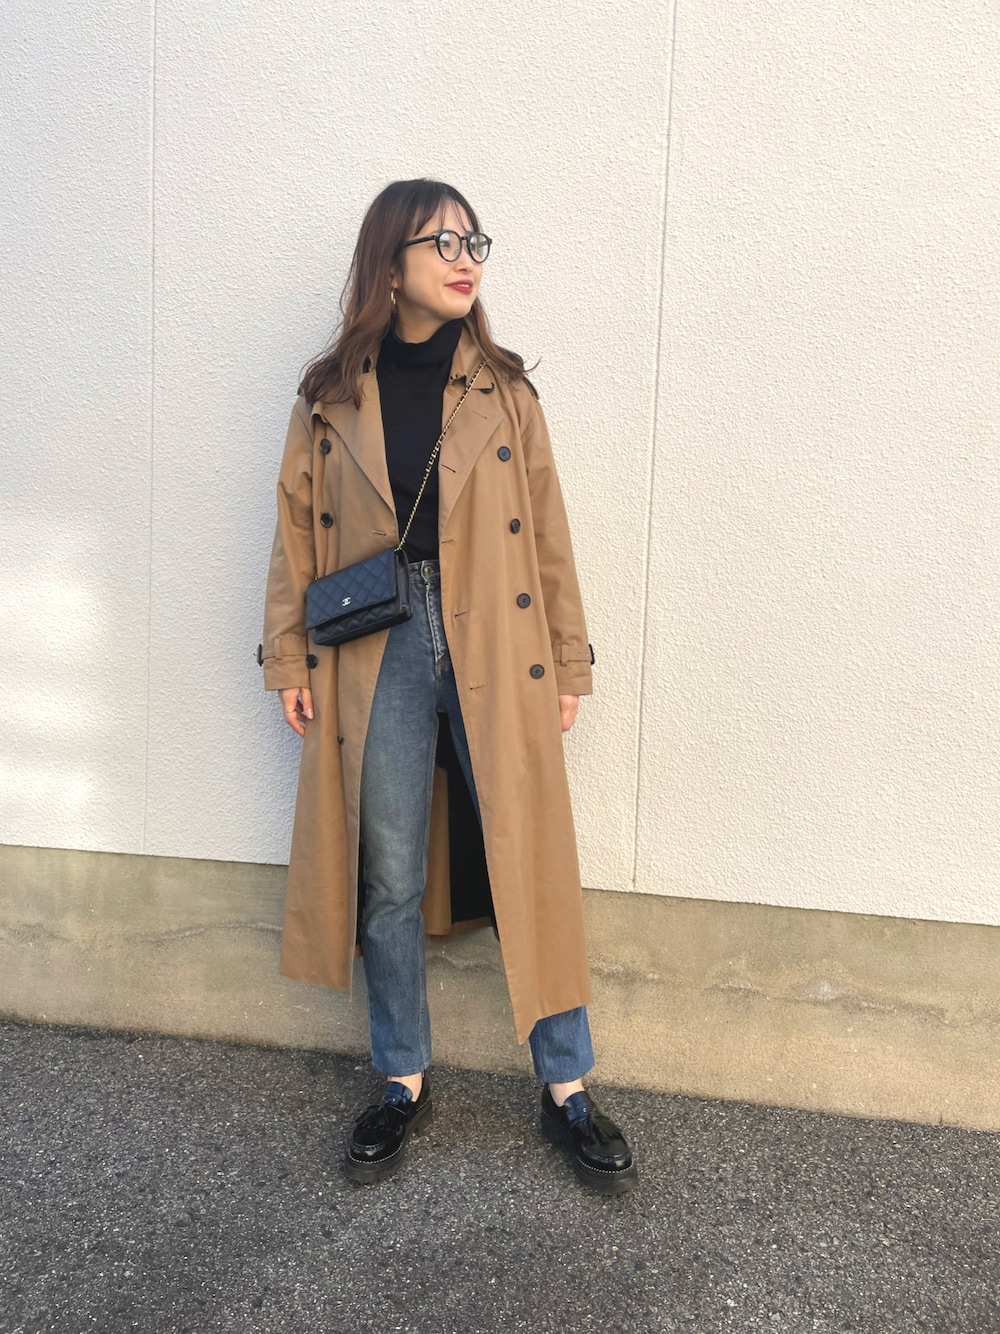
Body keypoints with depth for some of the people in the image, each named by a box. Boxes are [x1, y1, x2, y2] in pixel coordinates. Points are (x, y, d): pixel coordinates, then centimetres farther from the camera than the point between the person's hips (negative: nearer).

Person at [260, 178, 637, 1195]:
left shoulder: (503, 391, 6)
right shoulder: (330, 398, 6)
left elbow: (547, 534, 6)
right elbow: (297, 533, 8)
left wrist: (567, 662, 4)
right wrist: (287, 658, 4)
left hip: (494, 652, 0)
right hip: (377, 654, 1)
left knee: (529, 868, 3)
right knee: (387, 878, 8)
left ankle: (566, 1090, 20)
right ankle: (403, 1083, 28)